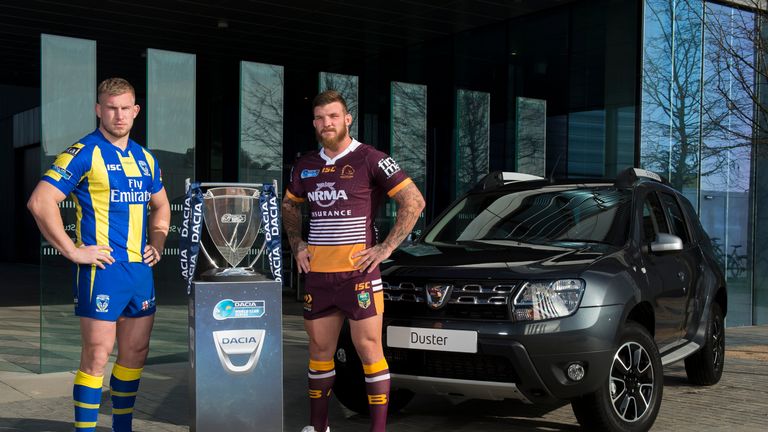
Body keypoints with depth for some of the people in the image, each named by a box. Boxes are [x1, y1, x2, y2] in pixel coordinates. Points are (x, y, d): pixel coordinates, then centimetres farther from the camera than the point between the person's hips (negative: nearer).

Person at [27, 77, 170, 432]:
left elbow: (161, 206, 29)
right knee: (97, 355, -3)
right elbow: (40, 202, -15)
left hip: (141, 268, 7)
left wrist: (157, 243, 14)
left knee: (136, 352, 13)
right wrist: (72, 250, -16)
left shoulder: (145, 158, 13)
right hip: (102, 268, -7)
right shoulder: (84, 153, -7)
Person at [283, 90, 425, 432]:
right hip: (317, 273, 6)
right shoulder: (305, 166, 10)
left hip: (358, 272, -5)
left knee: (368, 348, -4)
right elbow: (289, 206, 28)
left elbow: (414, 201, -8)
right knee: (319, 350, 12)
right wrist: (297, 245, 13)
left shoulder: (370, 160, -6)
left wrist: (385, 248, -11)